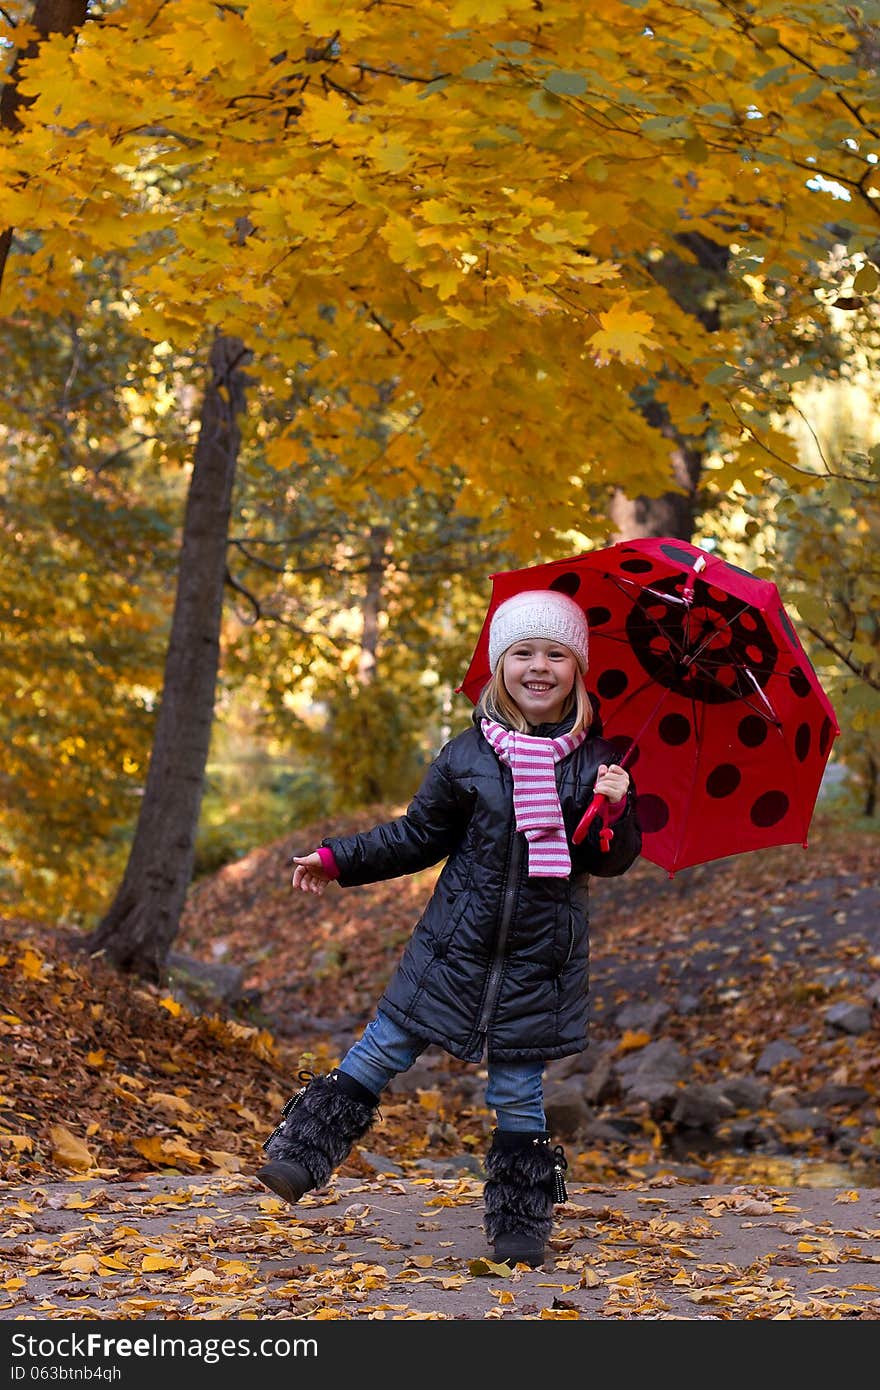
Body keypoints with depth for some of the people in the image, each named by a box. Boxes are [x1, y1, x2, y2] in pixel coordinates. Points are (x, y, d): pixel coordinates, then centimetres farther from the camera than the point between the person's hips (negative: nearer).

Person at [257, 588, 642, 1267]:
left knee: (518, 1087, 6)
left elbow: (613, 861, 2)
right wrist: (338, 860, 6)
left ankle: (521, 1223, 20)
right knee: (382, 1053, 2)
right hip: (457, 945, 1)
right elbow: (419, 835, 10)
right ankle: (300, 1158, 17)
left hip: (540, 959, -1)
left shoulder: (596, 762, -1)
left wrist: (613, 811, -18)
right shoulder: (467, 756, -1)